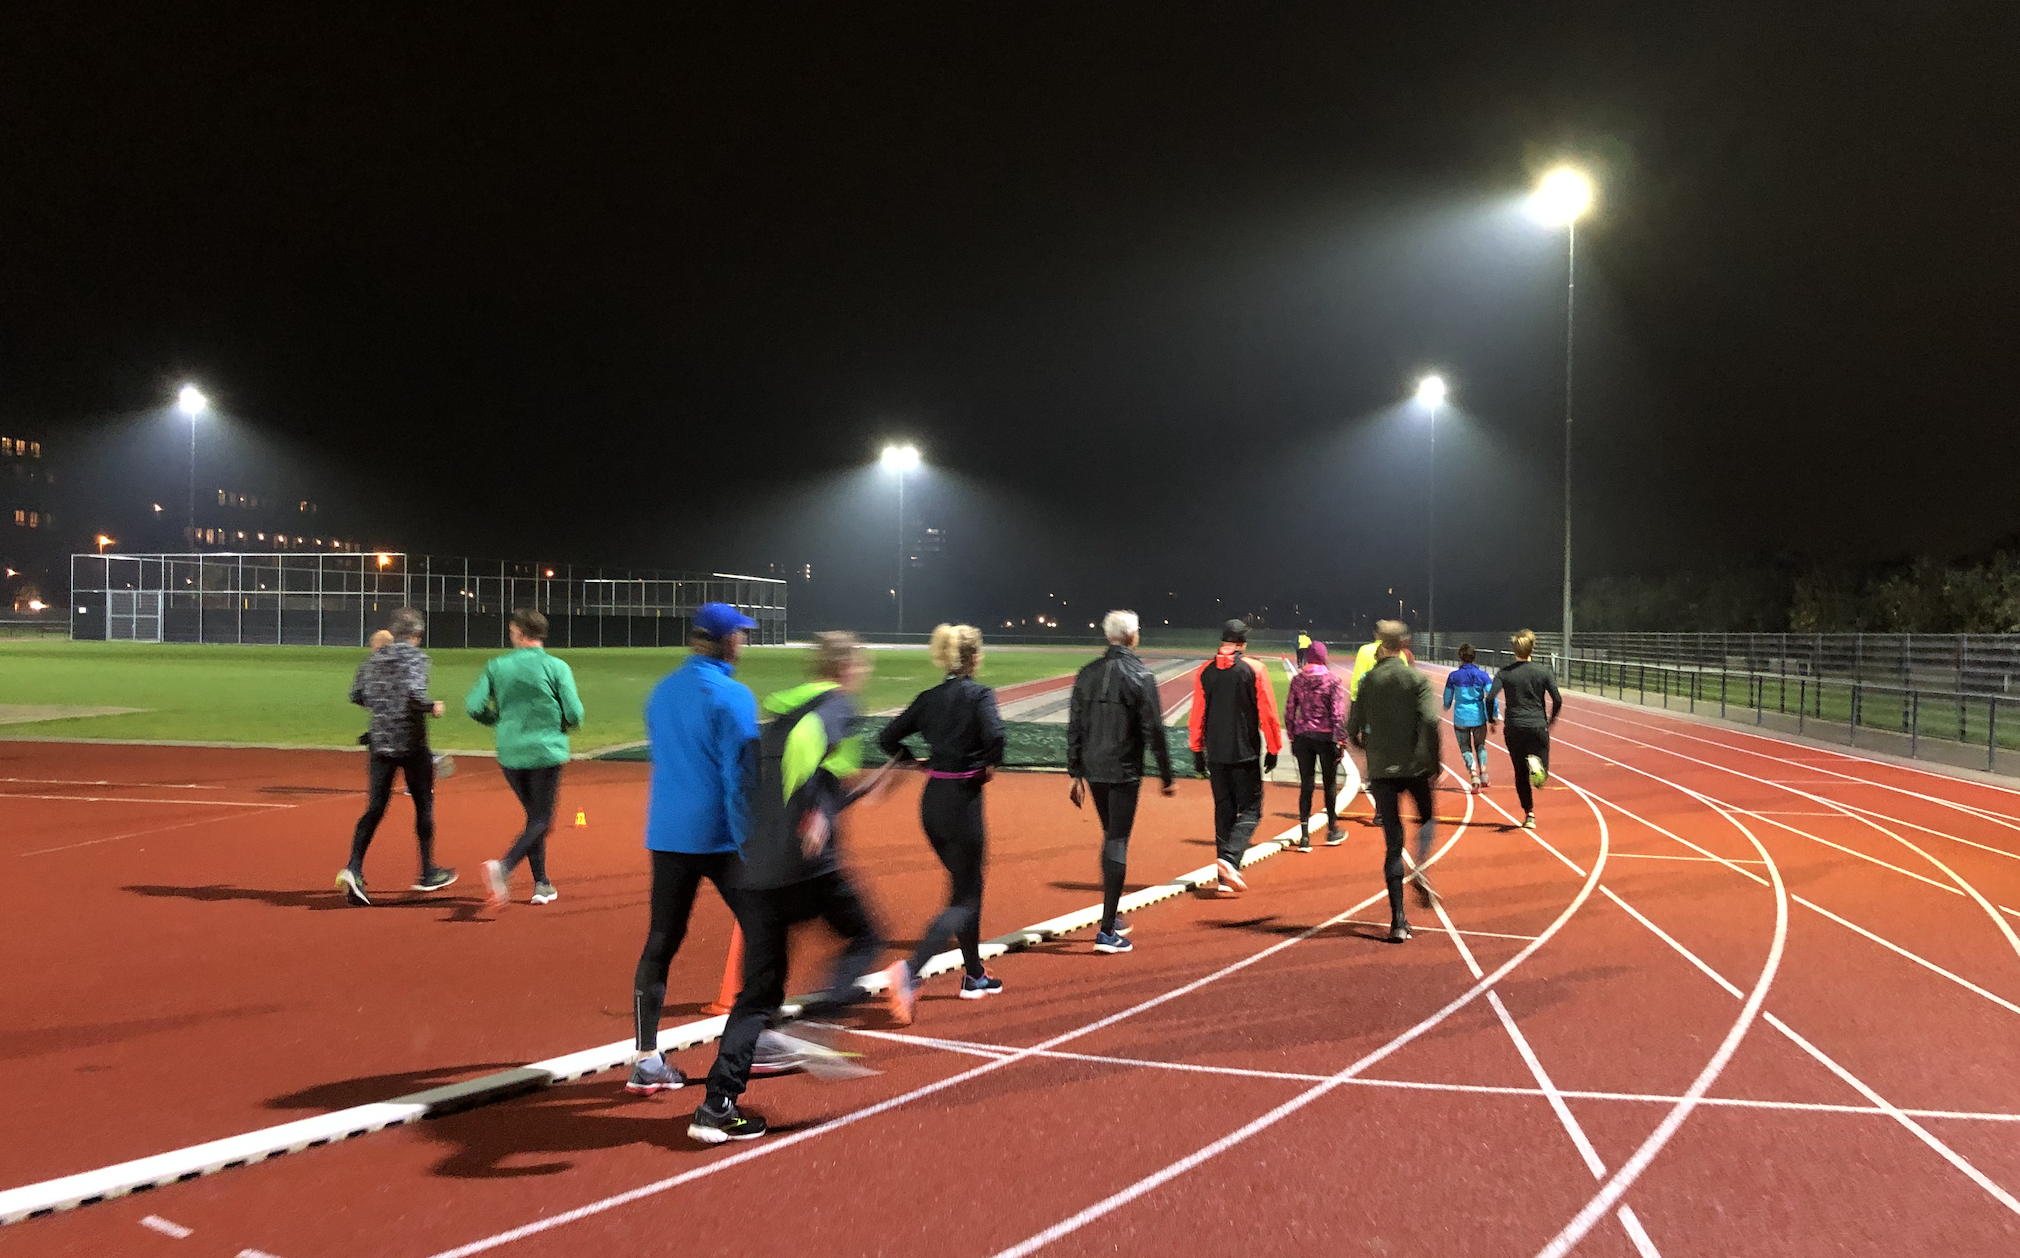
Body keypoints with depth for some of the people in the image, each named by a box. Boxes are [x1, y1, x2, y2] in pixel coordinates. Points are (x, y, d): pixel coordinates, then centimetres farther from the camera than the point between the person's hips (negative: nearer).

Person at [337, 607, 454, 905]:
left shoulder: (373, 659, 8)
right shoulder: (415, 657, -10)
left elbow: (357, 695, 11)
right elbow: (415, 694, -24)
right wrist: (432, 707, -6)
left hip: (381, 743, 5)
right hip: (411, 744, -5)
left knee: (375, 808, 3)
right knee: (423, 805, 10)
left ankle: (353, 868, -15)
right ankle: (427, 874, 20)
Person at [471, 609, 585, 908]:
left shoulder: (497, 666, 0)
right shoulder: (557, 667, -7)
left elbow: (474, 707, -4)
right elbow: (575, 715, -10)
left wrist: (500, 720, 15)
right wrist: (562, 725, 13)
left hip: (509, 754, 3)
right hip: (546, 752, -3)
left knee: (535, 816, 19)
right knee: (541, 820, 3)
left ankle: (541, 884, 19)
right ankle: (504, 867, -22)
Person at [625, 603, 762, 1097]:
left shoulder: (662, 691, 10)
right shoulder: (732, 696, -12)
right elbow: (740, 777, -15)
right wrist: (751, 848, -15)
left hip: (666, 834, 6)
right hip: (719, 835, -6)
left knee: (660, 943, 6)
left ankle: (645, 1059, 4)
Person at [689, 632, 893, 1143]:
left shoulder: (780, 711, 24)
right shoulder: (837, 704, 1)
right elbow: (809, 738, -23)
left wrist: (856, 791, 37)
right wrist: (817, 813, -31)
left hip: (755, 866, 7)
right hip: (808, 865, -7)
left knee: (759, 987, 11)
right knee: (864, 938, 15)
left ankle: (718, 1104, 2)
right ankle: (815, 1017, -11)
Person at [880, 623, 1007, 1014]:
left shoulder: (930, 698, 7)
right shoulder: (980, 694, -10)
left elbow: (888, 739, 7)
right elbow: (994, 736, -27)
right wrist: (990, 766, -9)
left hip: (931, 802, 7)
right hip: (963, 802, -7)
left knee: (968, 885, 23)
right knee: (963, 901, -1)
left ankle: (974, 975, 32)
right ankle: (909, 970, -21)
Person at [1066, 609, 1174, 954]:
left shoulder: (1087, 674, 5)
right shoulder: (1140, 676, -11)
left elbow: (1075, 727, 8)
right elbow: (1154, 731, -11)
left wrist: (1076, 773, 15)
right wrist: (1166, 777, -3)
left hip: (1093, 770, 5)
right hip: (1124, 773, -5)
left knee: (1110, 836, 21)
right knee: (1118, 843, -2)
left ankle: (1110, 916, 27)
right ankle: (1107, 931, -4)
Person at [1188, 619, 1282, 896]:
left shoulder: (1205, 671, 3)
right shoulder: (1254, 670, -5)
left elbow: (1198, 714, 6)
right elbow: (1268, 714, -5)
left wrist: (1197, 751, 13)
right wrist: (1273, 749, 4)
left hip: (1216, 755, 4)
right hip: (1245, 754, -3)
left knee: (1224, 812, 10)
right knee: (1250, 810, 4)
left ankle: (1226, 879, 9)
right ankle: (1229, 859, -20)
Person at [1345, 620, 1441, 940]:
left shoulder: (1368, 680, 3)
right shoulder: (1416, 678, -3)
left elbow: (1353, 729, 2)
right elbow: (1430, 720, -15)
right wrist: (1434, 762, -5)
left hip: (1381, 770, 1)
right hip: (1415, 766, -1)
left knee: (1393, 844, 4)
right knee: (1427, 818, 26)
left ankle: (1398, 920, -2)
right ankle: (1421, 868, -3)